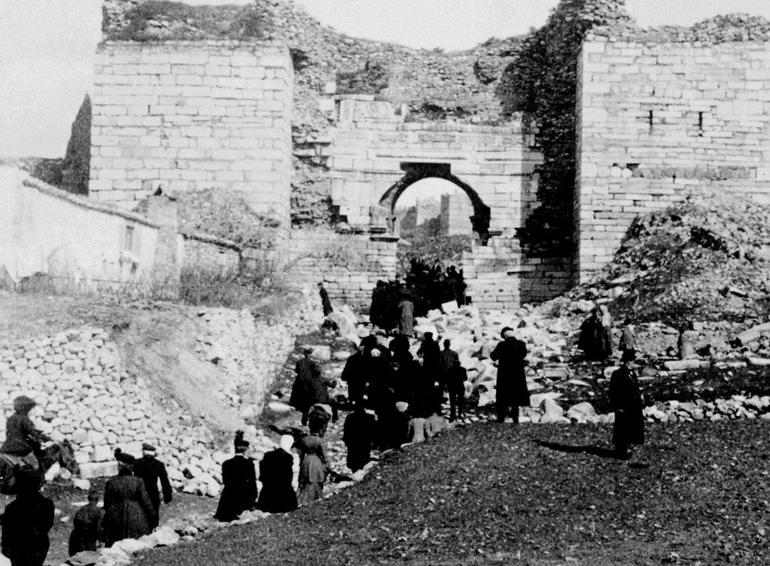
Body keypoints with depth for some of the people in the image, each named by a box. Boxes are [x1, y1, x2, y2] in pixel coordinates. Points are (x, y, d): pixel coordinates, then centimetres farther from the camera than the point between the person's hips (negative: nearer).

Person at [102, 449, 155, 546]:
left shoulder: (111, 483, -2)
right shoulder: (138, 482, -5)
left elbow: (107, 505, 2)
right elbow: (146, 502, -3)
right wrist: (153, 516, 9)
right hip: (136, 520, -1)